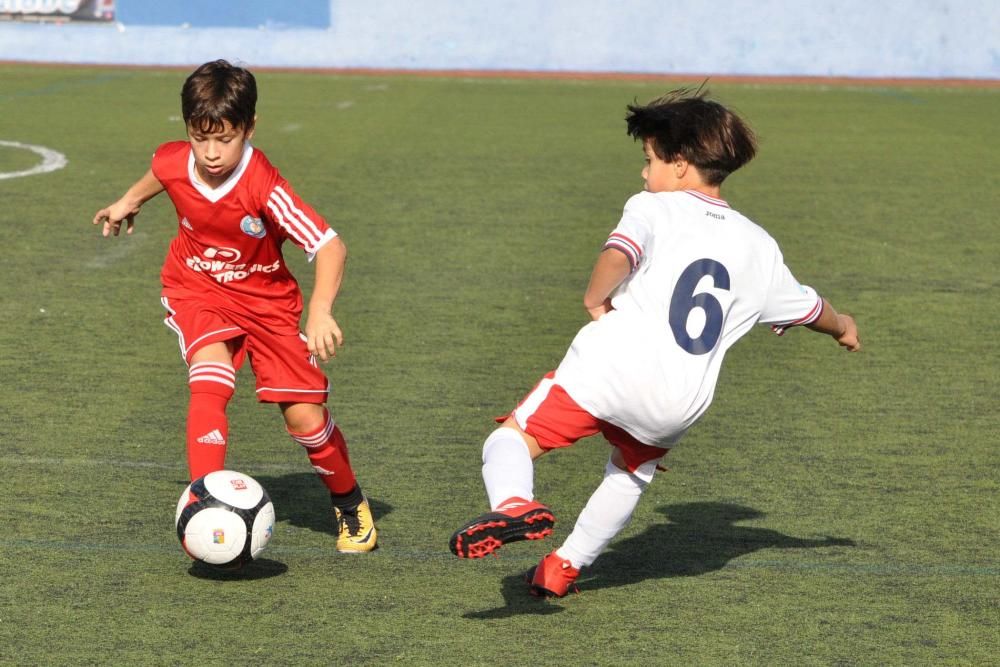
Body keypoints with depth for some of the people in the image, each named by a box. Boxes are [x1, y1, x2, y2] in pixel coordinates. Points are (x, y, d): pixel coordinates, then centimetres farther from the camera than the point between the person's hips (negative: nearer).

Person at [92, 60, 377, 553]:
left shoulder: (264, 187, -32)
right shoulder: (173, 163, -19)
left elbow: (330, 246, -37)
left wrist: (320, 310, -51)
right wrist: (129, 202, 26)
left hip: (266, 297, -2)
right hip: (197, 292, 2)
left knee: (305, 417, -2)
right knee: (210, 386, -27)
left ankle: (350, 505, 25)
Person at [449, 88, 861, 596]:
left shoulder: (654, 208, 5)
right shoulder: (758, 247, 20)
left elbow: (617, 255, -18)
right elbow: (807, 307, 36)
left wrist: (595, 299, -1)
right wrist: (842, 326, 56)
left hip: (610, 366, -5)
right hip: (679, 403, 5)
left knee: (512, 438, 0)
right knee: (633, 470, 33)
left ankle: (514, 503, -32)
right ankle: (565, 567, 37)